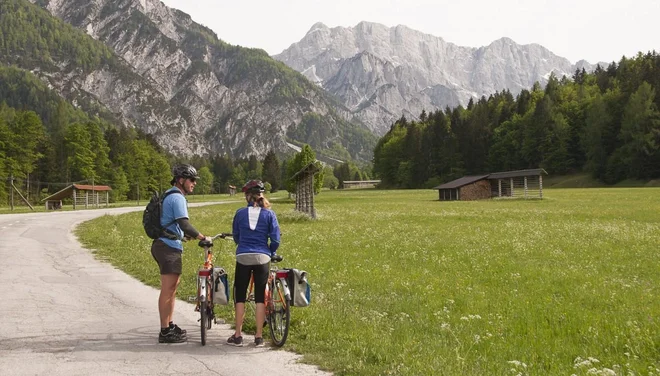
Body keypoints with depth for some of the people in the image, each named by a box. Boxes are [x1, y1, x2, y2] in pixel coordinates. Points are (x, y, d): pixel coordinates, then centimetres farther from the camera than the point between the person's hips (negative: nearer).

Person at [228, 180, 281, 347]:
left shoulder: (240, 213, 2)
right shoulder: (269, 214, -1)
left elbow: (236, 236, 13)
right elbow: (275, 239, -3)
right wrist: (271, 253, 16)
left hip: (243, 257, 0)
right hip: (262, 257, 0)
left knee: (240, 296, 9)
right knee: (260, 296, 6)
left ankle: (238, 336, 10)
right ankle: (259, 337, 7)